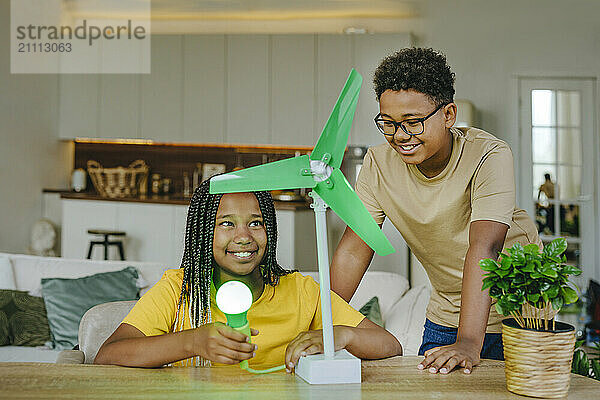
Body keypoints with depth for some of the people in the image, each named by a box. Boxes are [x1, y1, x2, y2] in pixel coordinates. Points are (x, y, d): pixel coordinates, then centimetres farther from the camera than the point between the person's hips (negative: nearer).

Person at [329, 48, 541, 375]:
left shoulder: (489, 156, -24)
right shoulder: (378, 164, -11)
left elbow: (483, 248, -35)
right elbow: (354, 250, -10)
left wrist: (469, 343, -44)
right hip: (445, 316, 4)